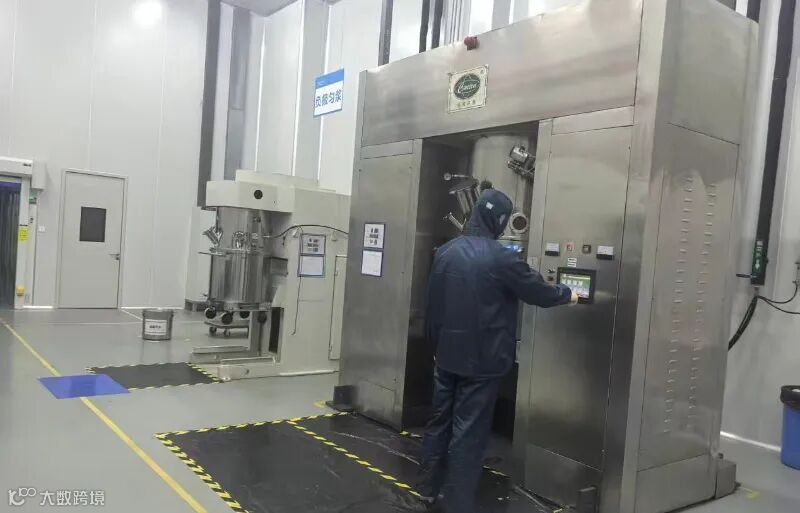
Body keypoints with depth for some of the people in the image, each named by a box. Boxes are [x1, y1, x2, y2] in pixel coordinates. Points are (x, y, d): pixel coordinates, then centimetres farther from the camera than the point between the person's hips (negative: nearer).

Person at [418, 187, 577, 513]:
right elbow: (536, 291, -6)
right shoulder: (499, 257, -16)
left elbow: (433, 301, 9)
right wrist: (567, 295, 13)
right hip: (482, 358, -6)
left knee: (440, 420, 16)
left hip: (447, 354, 6)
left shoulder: (446, 251, 4)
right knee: (469, 431, 3)